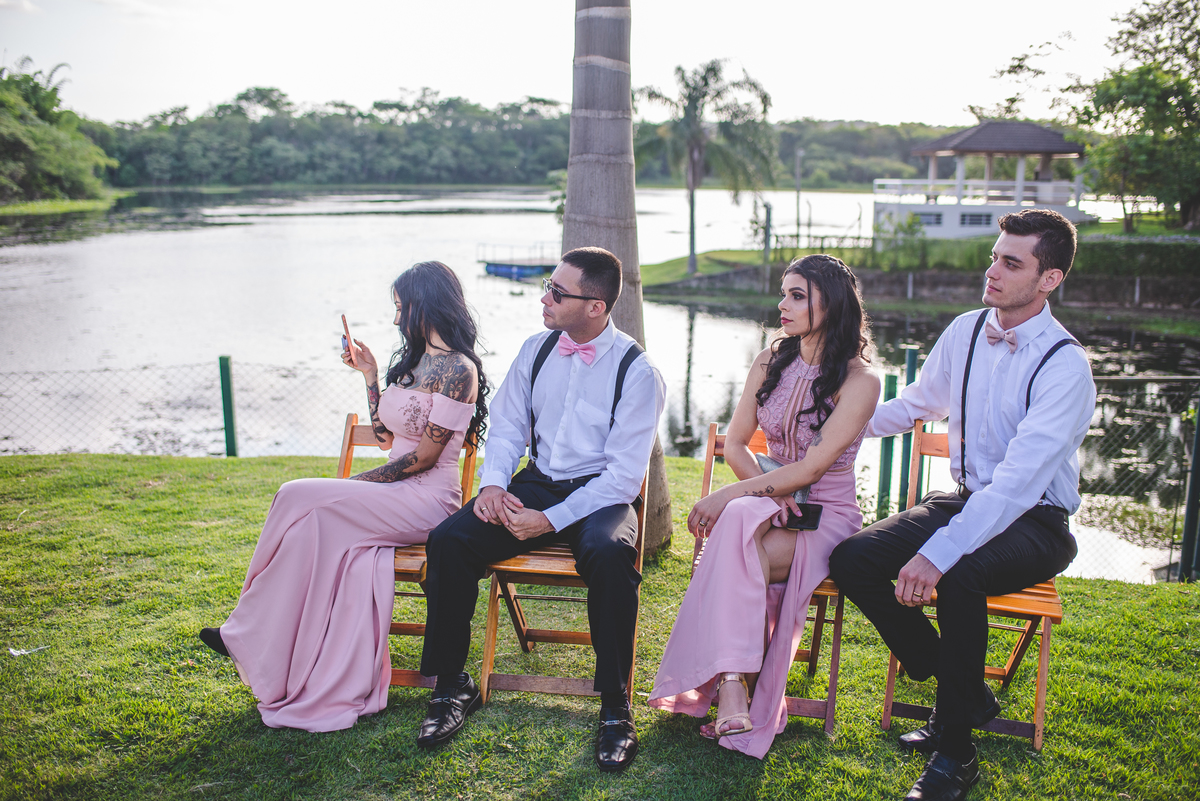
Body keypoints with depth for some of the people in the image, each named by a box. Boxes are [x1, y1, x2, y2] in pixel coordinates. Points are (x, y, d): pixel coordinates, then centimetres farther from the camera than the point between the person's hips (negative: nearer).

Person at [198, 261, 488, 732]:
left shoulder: (459, 370, -11)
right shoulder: (413, 362, 18)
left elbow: (425, 456, -15)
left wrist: (356, 482, -11)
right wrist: (370, 375, 14)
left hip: (427, 500, -8)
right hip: (393, 498, 8)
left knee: (305, 503, -21)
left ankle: (250, 637, -8)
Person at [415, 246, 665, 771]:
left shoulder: (636, 370, -10)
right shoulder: (537, 350, 6)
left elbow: (625, 474, -14)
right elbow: (507, 426, 13)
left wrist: (550, 519, -22)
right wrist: (493, 482, -9)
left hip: (602, 493, -4)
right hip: (535, 485, 5)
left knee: (608, 555, -38)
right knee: (448, 540, -20)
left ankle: (615, 709, -19)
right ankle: (453, 687, -1)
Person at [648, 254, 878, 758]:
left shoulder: (859, 381, -10)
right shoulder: (769, 363, 8)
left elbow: (810, 468, -17)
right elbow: (734, 443, 9)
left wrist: (726, 496, -20)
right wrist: (765, 489, -11)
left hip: (827, 515, -4)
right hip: (768, 504, 4)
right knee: (741, 518, -33)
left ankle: (731, 687, -28)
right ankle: (735, 689, -38)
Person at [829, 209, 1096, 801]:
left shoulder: (1065, 366, -19)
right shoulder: (965, 332, 2)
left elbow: (1017, 484, -29)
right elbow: (916, 403, 21)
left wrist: (936, 555, -38)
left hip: (1035, 521, -6)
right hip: (965, 499, 6)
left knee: (959, 575, -37)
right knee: (851, 559, -16)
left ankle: (954, 753, -14)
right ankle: (967, 696, 3)